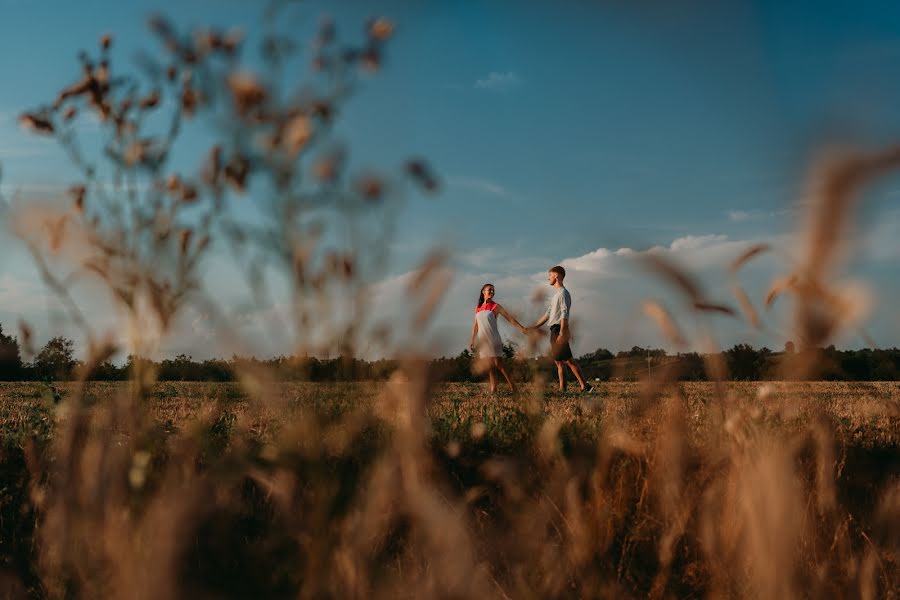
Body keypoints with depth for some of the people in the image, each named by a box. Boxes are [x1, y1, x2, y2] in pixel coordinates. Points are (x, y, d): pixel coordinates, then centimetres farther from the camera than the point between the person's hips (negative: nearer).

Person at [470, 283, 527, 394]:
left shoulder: (495, 307, 0)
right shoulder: (478, 308, 12)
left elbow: (509, 318, -2)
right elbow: (475, 325, 17)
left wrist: (521, 327, -10)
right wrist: (472, 340, 15)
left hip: (493, 339, -4)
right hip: (482, 340, 4)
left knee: (498, 363, -11)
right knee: (489, 365, 2)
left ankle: (512, 386, -5)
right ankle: (493, 388, 2)